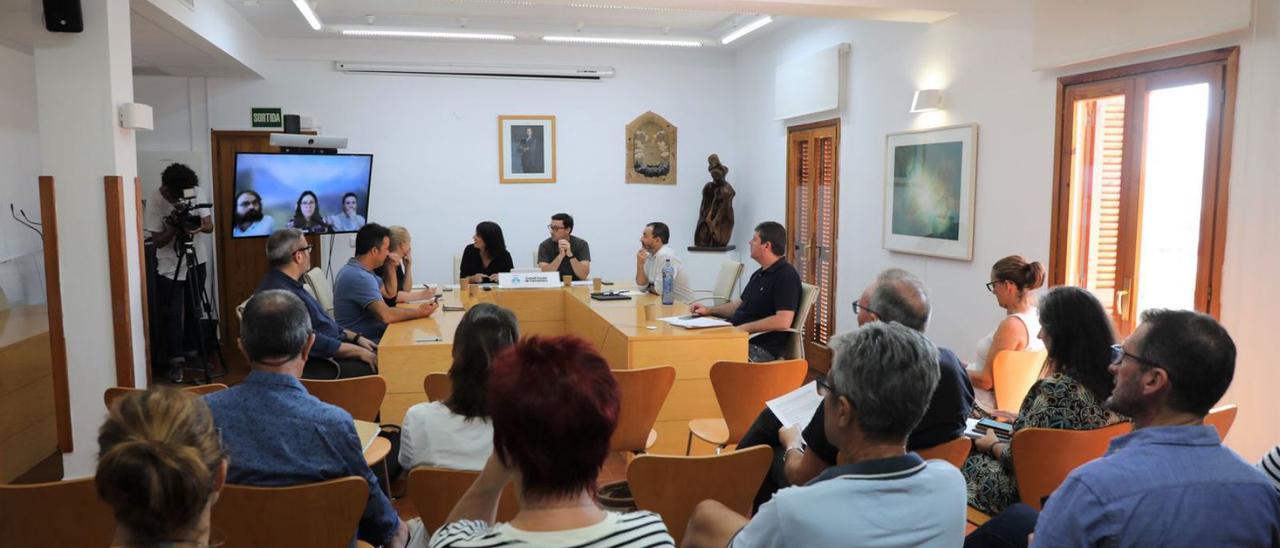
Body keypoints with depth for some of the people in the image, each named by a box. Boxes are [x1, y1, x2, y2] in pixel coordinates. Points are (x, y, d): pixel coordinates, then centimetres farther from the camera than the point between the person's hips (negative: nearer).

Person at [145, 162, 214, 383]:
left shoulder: (196, 192, -10)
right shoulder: (155, 201, -17)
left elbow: (209, 225, -9)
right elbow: (157, 241, -15)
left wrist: (197, 226, -30)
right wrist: (174, 228, -32)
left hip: (196, 261, 3)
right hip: (169, 266, -3)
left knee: (193, 310, 10)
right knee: (172, 314, -5)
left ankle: (191, 353, 24)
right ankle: (175, 361, 1)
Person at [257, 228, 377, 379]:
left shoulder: (291, 284, 11)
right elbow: (312, 343, -24)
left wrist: (356, 337, 12)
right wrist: (359, 352, -17)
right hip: (315, 365, -11)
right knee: (378, 368, -19)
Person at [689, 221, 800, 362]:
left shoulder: (786, 276, -11)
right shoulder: (760, 274, 20)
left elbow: (783, 322, -21)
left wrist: (742, 328, -19)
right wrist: (709, 310, 16)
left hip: (761, 347, -10)